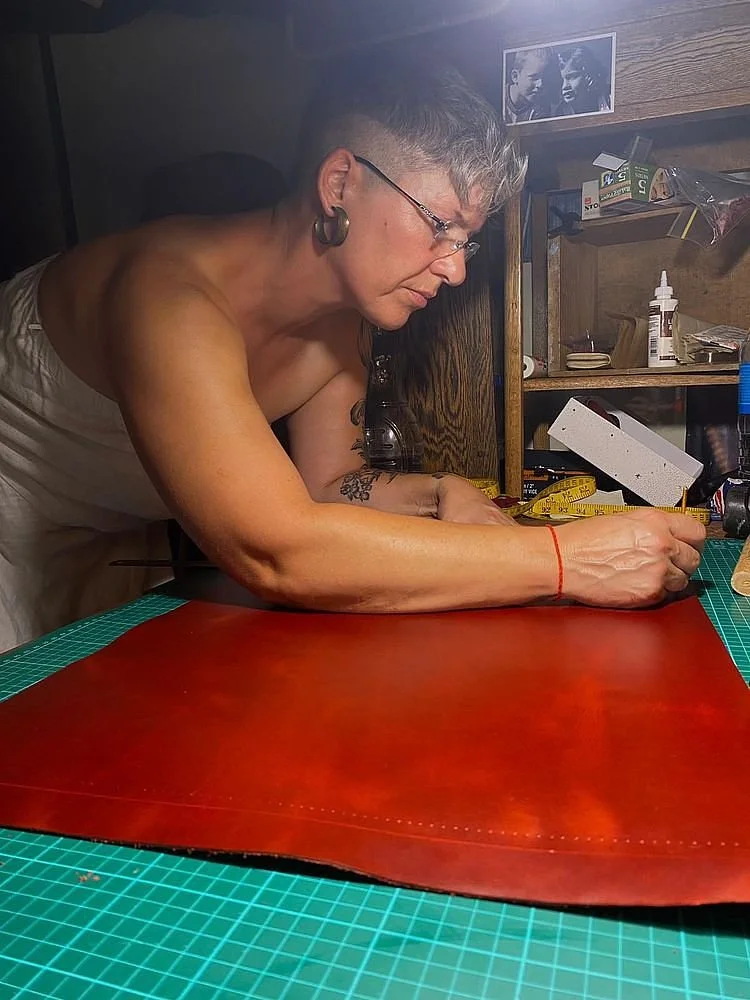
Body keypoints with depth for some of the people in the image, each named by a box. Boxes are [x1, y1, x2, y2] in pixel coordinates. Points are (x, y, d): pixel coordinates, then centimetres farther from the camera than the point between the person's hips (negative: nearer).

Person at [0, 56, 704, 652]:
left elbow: (325, 487, -3)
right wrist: (566, 560, -44)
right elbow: (275, 553, -45)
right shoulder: (174, 294, -37)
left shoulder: (340, 320, -11)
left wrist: (436, 496, -24)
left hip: (109, 535, 6)